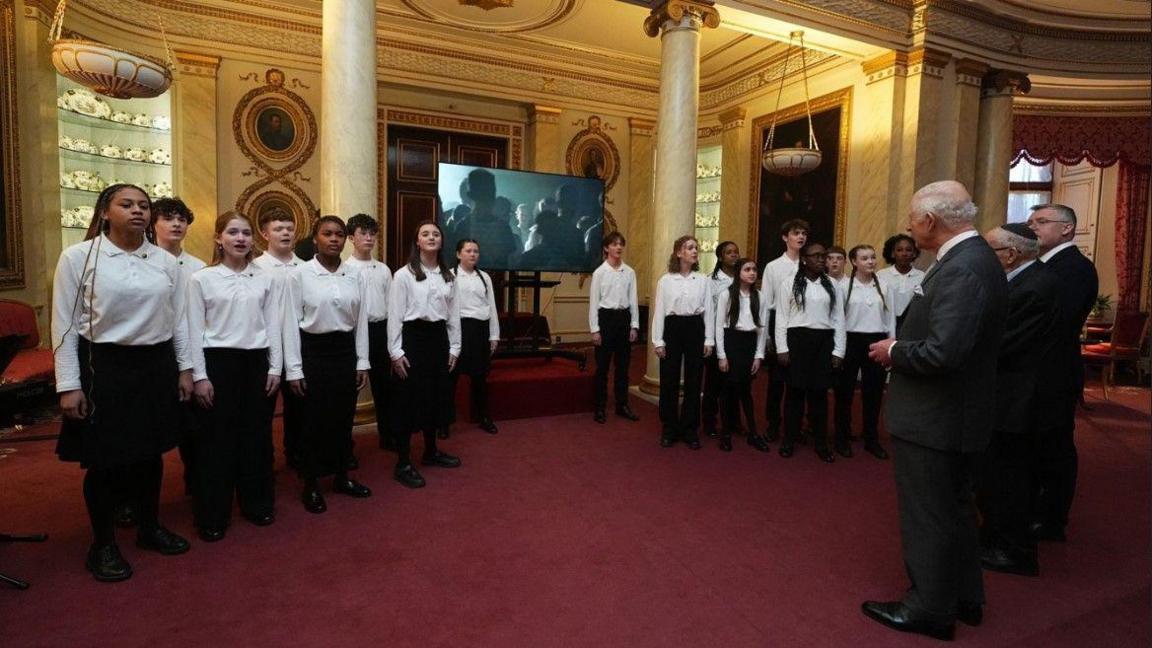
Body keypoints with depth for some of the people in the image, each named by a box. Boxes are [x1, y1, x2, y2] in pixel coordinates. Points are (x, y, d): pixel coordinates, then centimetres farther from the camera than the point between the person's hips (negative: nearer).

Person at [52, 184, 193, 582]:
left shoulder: (166, 261, 4)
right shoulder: (78, 257, -5)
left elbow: (178, 319, 9)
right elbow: (64, 325, -5)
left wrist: (184, 367, 7)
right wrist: (69, 385, -9)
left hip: (156, 366, 3)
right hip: (103, 366, -3)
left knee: (151, 453, 15)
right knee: (104, 459, 7)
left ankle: (150, 528, 34)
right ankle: (103, 545, 26)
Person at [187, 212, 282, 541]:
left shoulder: (267, 279, 4)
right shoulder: (201, 279, -1)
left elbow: (274, 326, 5)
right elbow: (195, 331, -2)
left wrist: (275, 368, 1)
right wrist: (200, 376, -6)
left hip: (256, 361, 2)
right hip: (218, 362, -2)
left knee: (257, 434, 10)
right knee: (216, 438, 6)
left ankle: (257, 504, 26)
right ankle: (213, 516, 19)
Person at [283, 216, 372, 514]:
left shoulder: (354, 274, 3)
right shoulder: (300, 273, -7)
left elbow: (361, 320, 6)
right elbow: (292, 323, -6)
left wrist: (362, 361, 4)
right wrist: (294, 369, -8)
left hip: (345, 350, 4)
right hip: (313, 351, -3)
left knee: (344, 417, 12)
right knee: (313, 419, 6)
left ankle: (342, 477, 30)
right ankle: (311, 486, 22)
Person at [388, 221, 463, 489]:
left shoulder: (448, 275, 9)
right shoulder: (404, 274, -6)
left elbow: (454, 313, 11)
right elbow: (394, 314, -8)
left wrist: (454, 347, 8)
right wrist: (395, 351, -12)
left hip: (439, 337, 5)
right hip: (413, 337, -5)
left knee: (437, 395, 14)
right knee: (409, 399, 0)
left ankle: (431, 451, 31)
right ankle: (403, 464, 10)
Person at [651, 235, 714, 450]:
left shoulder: (703, 280, 4)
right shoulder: (665, 280, 0)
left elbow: (708, 310, 5)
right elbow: (659, 311, 0)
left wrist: (708, 340, 1)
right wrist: (658, 341, -5)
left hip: (695, 329, 1)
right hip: (673, 328, -1)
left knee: (693, 381, 6)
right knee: (669, 381, 5)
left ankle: (690, 430, 19)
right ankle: (669, 429, 19)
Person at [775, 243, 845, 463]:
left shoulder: (832, 286, 9)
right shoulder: (788, 284, 1)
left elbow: (839, 320, 7)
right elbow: (781, 318, -1)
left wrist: (838, 351, 1)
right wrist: (782, 348, -6)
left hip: (824, 341, 2)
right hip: (797, 339, -2)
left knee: (820, 392, 7)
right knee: (795, 390, 3)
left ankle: (821, 443, 20)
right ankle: (789, 440, 17)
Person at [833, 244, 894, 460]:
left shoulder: (883, 287, 6)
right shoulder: (844, 286, -5)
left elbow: (890, 317, 9)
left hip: (877, 341, 3)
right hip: (851, 341, -3)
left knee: (874, 392, 10)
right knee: (846, 391, 5)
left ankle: (872, 440, 24)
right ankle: (843, 438, 18)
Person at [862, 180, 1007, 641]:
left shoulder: (962, 268, -24)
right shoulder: (972, 257, 8)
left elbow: (942, 352, -31)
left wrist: (894, 352, -14)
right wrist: (902, 348, 5)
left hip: (934, 418, -10)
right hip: (955, 412, 10)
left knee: (927, 515, 6)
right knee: (953, 507, 23)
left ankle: (930, 609, 24)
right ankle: (964, 597, 40)